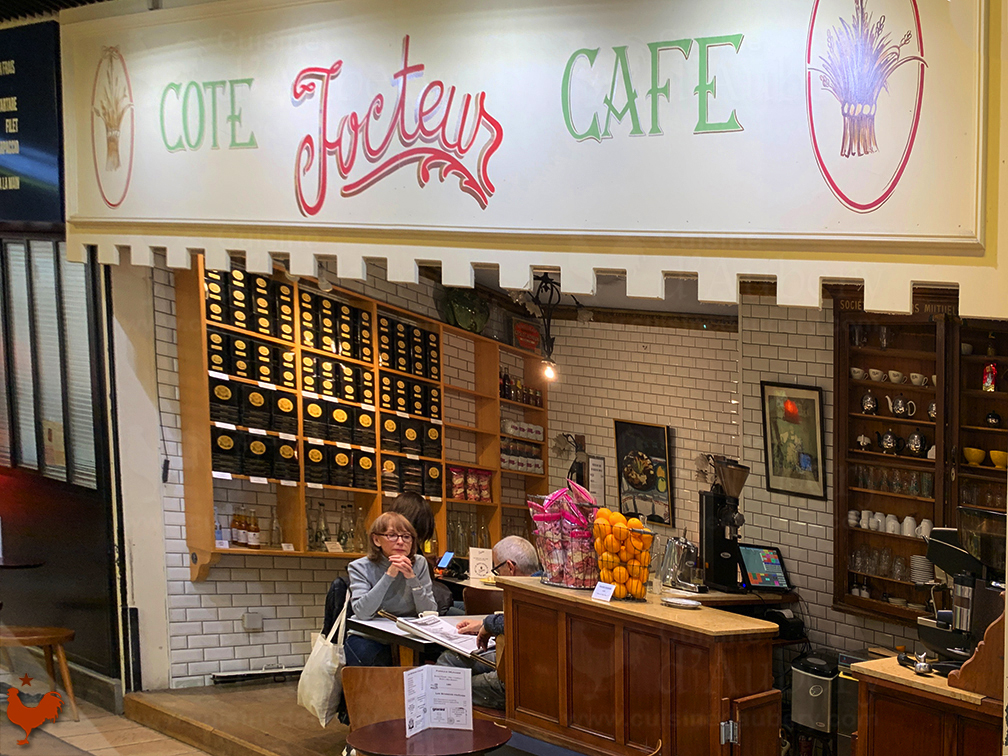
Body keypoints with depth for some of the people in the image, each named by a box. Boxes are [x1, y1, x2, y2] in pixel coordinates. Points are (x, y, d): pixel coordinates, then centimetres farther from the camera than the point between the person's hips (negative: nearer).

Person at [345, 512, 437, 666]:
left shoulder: (419, 564, 2)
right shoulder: (360, 568, -5)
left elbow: (430, 613, -6)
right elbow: (362, 613, -21)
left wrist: (412, 578, -19)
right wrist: (389, 575, -25)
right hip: (369, 638, -2)